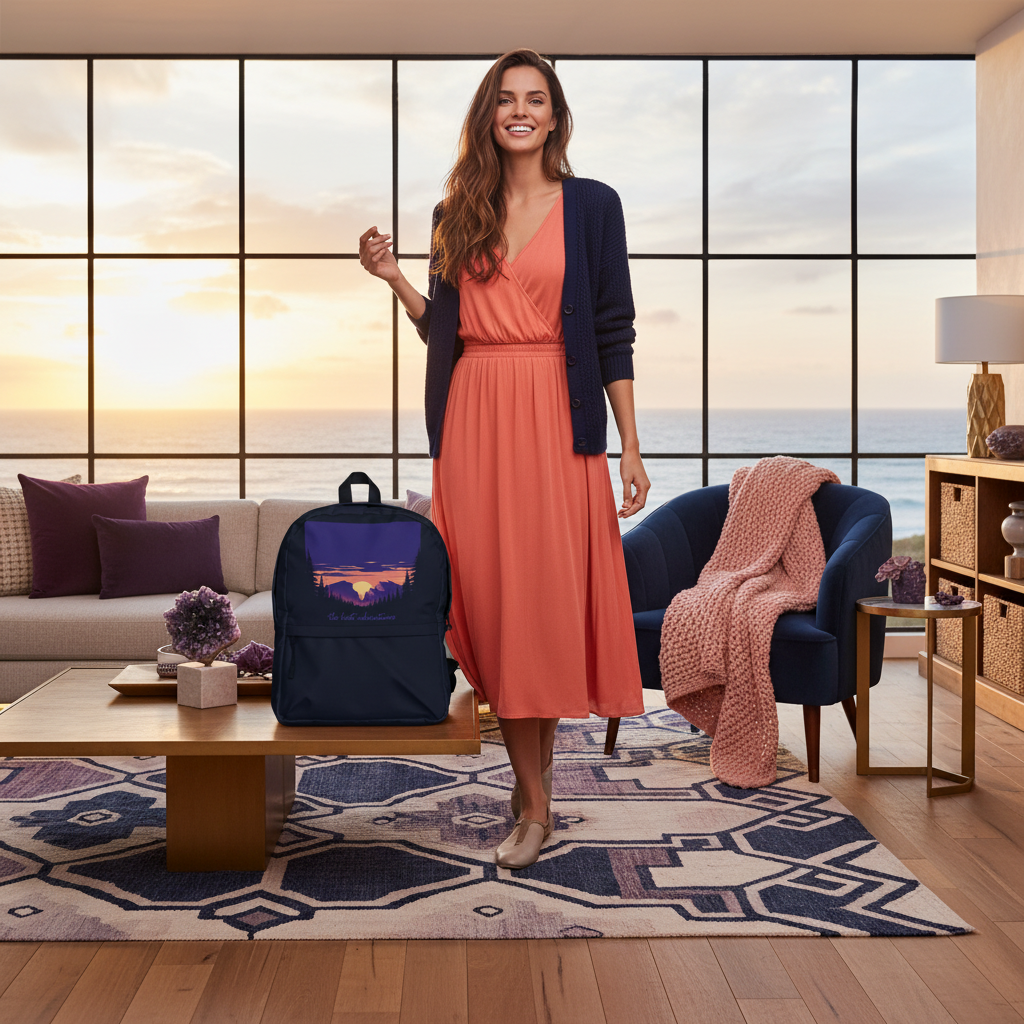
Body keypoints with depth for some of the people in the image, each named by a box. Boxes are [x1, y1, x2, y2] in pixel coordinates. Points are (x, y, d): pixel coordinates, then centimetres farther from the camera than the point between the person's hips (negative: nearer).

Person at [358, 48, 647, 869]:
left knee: (548, 597, -3)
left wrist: (630, 448, -3)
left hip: (556, 417, -3)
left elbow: (614, 330, 1)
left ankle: (534, 794, 11)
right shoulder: (457, 213, 13)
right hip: (472, 417, 3)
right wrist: (394, 278, 1)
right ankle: (534, 797, 13)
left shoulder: (591, 204, 4)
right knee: (491, 598, 2)